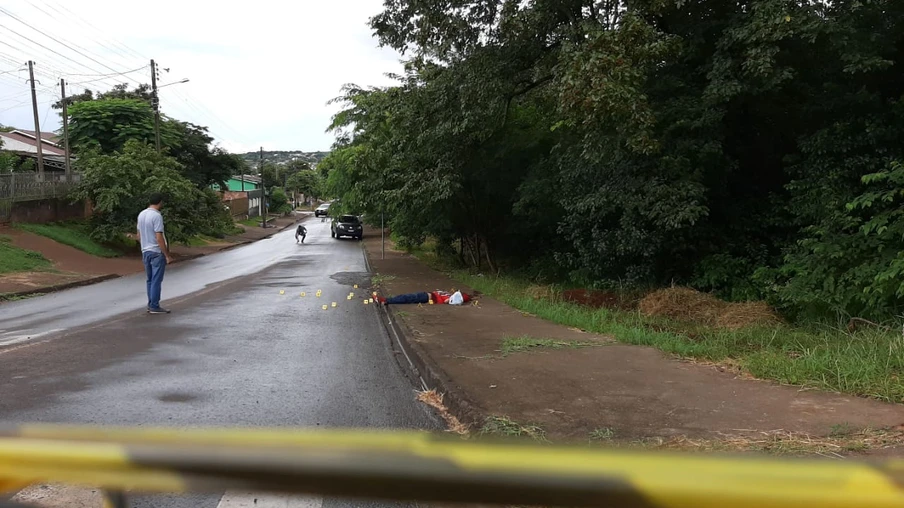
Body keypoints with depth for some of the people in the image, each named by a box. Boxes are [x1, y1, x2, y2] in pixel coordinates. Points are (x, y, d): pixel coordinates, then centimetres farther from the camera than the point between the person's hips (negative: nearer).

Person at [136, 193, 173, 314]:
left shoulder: (141, 215, 8)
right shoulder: (157, 216, -17)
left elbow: (139, 236, 15)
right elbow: (159, 238, -21)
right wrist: (167, 255, -17)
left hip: (145, 251, 8)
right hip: (157, 252, -8)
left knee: (150, 280, 14)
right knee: (156, 280, -3)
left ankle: (151, 305, 19)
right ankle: (154, 307, -2)